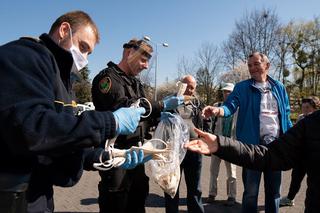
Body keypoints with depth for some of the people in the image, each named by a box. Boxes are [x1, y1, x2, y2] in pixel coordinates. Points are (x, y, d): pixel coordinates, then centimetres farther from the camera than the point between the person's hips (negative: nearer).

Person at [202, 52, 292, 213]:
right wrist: (218, 110, -38)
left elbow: (286, 116, 11)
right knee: (251, 190, 5)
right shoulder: (242, 87, -2)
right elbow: (230, 106, -16)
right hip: (253, 144, -3)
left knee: (274, 189, 17)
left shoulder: (279, 87, 9)